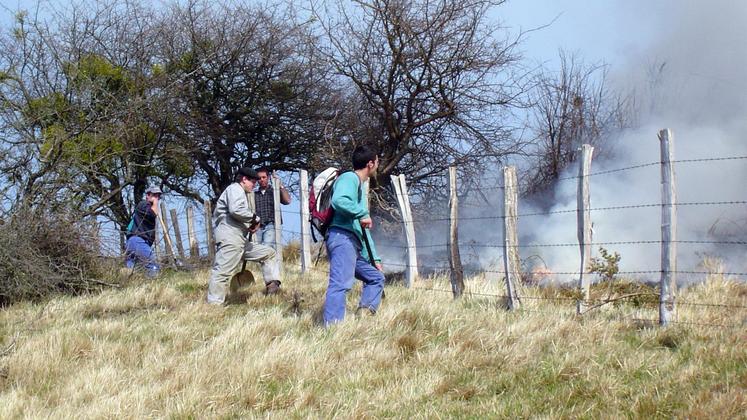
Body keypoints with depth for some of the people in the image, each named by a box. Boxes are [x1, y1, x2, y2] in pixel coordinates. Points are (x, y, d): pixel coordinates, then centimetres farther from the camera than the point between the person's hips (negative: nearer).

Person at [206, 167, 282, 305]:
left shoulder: (244, 193, 28)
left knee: (269, 253, 15)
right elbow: (236, 210, -23)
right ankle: (214, 304, -20)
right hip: (229, 238, -11)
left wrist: (252, 225, 3)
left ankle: (272, 284, 3)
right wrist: (255, 218, -10)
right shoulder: (235, 189, -4)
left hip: (241, 240, 11)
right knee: (223, 272, -16)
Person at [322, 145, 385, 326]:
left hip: (354, 246, 10)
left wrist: (374, 258, 28)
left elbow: (364, 230, 31)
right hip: (342, 237, -10)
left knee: (376, 277, 15)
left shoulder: (360, 186, 30)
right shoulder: (349, 178, 1)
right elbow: (338, 200, -24)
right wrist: (363, 214, -15)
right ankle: (332, 327, -33)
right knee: (341, 283, -22)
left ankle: (364, 316, 0)